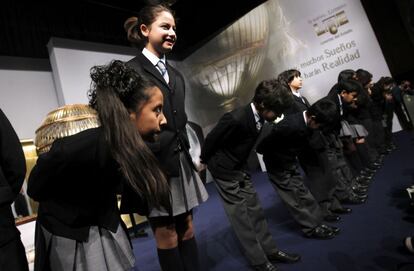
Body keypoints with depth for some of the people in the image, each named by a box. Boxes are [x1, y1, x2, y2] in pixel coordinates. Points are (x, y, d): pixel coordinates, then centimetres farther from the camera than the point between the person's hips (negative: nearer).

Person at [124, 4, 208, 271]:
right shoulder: (132, 70, -7)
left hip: (181, 159, 7)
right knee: (165, 231, 7)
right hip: (155, 161, -7)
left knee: (186, 225, 16)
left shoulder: (175, 74, 16)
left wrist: (190, 154, 14)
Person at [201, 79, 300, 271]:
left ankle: (270, 250, 28)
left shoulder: (257, 116, -8)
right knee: (241, 215, 1)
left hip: (241, 168, 7)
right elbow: (211, 140, -17)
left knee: (254, 210, 14)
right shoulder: (236, 119, -32)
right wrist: (204, 161, -1)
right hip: (225, 170, -7)